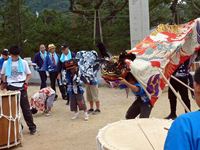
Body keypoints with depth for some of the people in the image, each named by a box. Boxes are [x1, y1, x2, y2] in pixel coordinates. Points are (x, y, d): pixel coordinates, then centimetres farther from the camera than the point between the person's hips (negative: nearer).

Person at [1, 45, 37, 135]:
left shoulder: (23, 62, 0)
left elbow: (29, 74, 7)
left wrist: (26, 83, -7)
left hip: (21, 87, -2)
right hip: (11, 88, 2)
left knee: (26, 108, 0)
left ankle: (32, 127, 7)